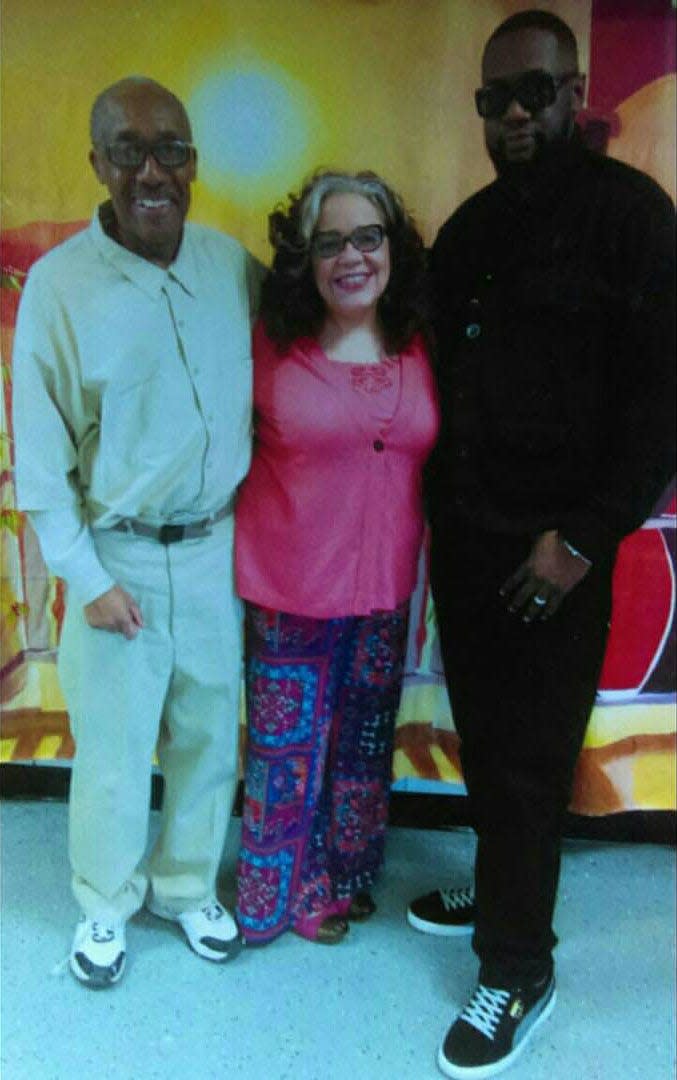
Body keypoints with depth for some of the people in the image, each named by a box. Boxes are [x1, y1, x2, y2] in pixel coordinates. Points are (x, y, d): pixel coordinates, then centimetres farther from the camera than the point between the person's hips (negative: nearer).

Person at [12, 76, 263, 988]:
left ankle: (186, 886, 42)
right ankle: (105, 906, 38)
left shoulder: (236, 266, -3)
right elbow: (40, 454, -8)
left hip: (217, 546, 3)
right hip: (119, 554, -3)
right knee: (113, 749, 11)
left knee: (210, 735, 17)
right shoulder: (59, 283, -11)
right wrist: (86, 578, -8)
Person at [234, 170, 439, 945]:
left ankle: (347, 879, 43)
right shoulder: (270, 349, -11)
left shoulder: (419, 351, -1)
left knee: (362, 745, 19)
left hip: (383, 590, 4)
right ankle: (288, 895, 35)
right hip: (289, 589, -3)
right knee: (288, 750, 10)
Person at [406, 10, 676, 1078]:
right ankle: (501, 886, 35)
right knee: (483, 735, 13)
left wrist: (585, 537, -15)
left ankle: (517, 971, 18)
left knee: (530, 757, 2)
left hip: (555, 546, -5)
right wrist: (438, 506, 9)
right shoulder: (468, 228, 13)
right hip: (462, 530, 6)